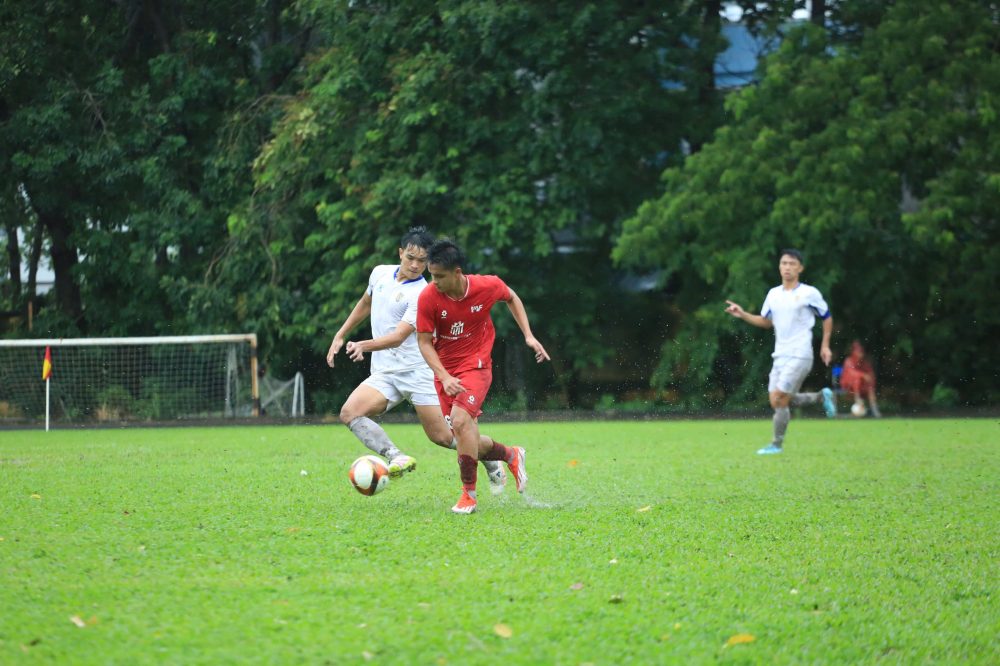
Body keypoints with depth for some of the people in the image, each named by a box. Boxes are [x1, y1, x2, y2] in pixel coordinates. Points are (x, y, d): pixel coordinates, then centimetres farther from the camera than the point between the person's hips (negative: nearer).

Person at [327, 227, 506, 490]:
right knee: (349, 412, -21)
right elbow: (365, 304, 27)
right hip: (384, 373, 6)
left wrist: (364, 345, -41)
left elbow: (398, 337, -25)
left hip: (417, 371, -6)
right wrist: (340, 336, 26)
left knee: (442, 436, -4)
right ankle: (396, 457, -32)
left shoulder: (423, 295, -15)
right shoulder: (380, 273, 6)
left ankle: (491, 462, 21)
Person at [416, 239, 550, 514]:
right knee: (468, 441, 4)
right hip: (444, 370, 3)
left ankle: (469, 494, -16)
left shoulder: (488, 286, -13)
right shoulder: (428, 298, -16)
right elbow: (424, 342, -8)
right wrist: (444, 377, -20)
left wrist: (529, 336, 5)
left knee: (460, 420, -27)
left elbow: (511, 298, 11)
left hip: (476, 366, -3)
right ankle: (511, 456, 35)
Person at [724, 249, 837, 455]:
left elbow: (827, 318, 6)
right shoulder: (773, 294, 10)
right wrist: (743, 315, 6)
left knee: (779, 400, -12)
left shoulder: (809, 293, -5)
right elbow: (766, 322, 20)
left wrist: (825, 345, 0)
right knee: (778, 402, 6)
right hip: (780, 356, 7)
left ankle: (776, 444, 3)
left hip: (799, 356, -7)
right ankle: (822, 397, 26)